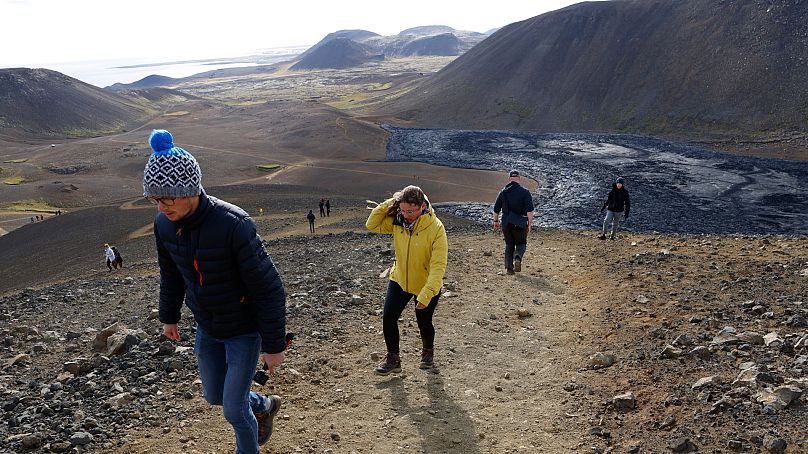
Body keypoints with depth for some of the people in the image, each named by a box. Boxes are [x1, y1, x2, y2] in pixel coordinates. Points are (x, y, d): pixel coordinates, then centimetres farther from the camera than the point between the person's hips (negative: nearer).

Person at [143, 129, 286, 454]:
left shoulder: (233, 224, -32)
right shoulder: (164, 224, -12)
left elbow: (268, 289, -25)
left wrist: (273, 345, -19)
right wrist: (169, 316, 19)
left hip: (244, 331, -6)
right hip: (207, 330, 6)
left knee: (234, 409, 3)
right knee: (215, 396, 22)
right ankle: (264, 406, 51)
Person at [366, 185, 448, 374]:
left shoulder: (436, 228, -27)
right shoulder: (397, 221, -12)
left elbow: (438, 266, -28)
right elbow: (372, 225, -6)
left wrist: (426, 294, -34)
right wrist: (389, 204, -18)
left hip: (426, 285, -3)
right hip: (399, 279, 4)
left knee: (424, 323, 11)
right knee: (388, 318, -5)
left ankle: (428, 352, 43)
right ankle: (393, 359, 15)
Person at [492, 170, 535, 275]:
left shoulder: (503, 192, 5)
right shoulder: (525, 192, -5)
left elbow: (496, 209, 10)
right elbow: (530, 210, -12)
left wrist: (496, 221, 22)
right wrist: (530, 224, -9)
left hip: (506, 223, 3)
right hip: (520, 224, -2)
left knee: (509, 245, 15)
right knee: (521, 244, 13)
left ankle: (509, 268, 7)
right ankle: (518, 258, -17)